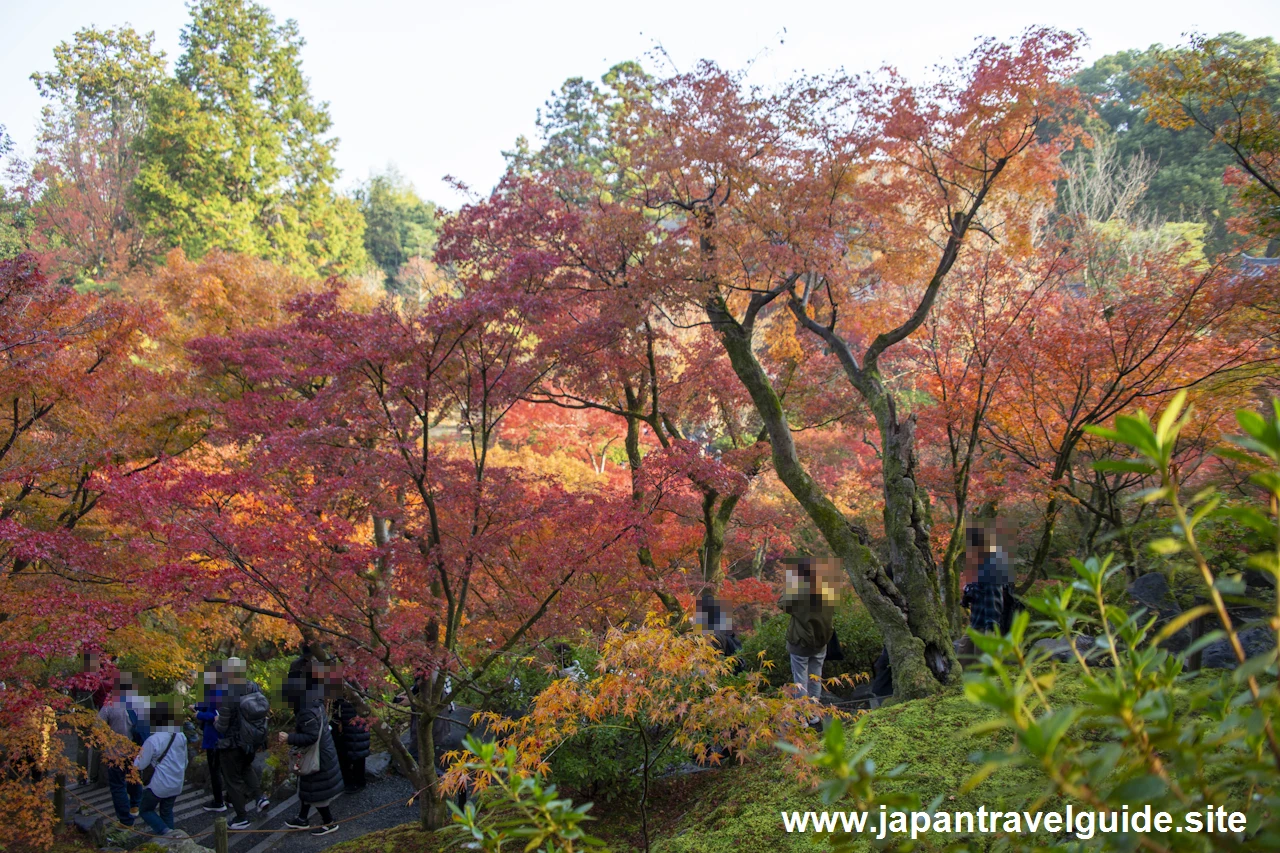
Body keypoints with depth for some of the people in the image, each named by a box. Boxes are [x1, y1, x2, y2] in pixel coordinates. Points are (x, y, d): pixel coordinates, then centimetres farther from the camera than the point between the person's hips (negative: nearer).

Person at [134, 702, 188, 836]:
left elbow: (140, 765, -11)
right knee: (167, 811, 21)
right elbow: (185, 760, 9)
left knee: (145, 810, 13)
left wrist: (137, 758, 8)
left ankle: (165, 831, -8)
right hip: (177, 784, 6)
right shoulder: (180, 736, -1)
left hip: (160, 785, -6)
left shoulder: (153, 741, -20)